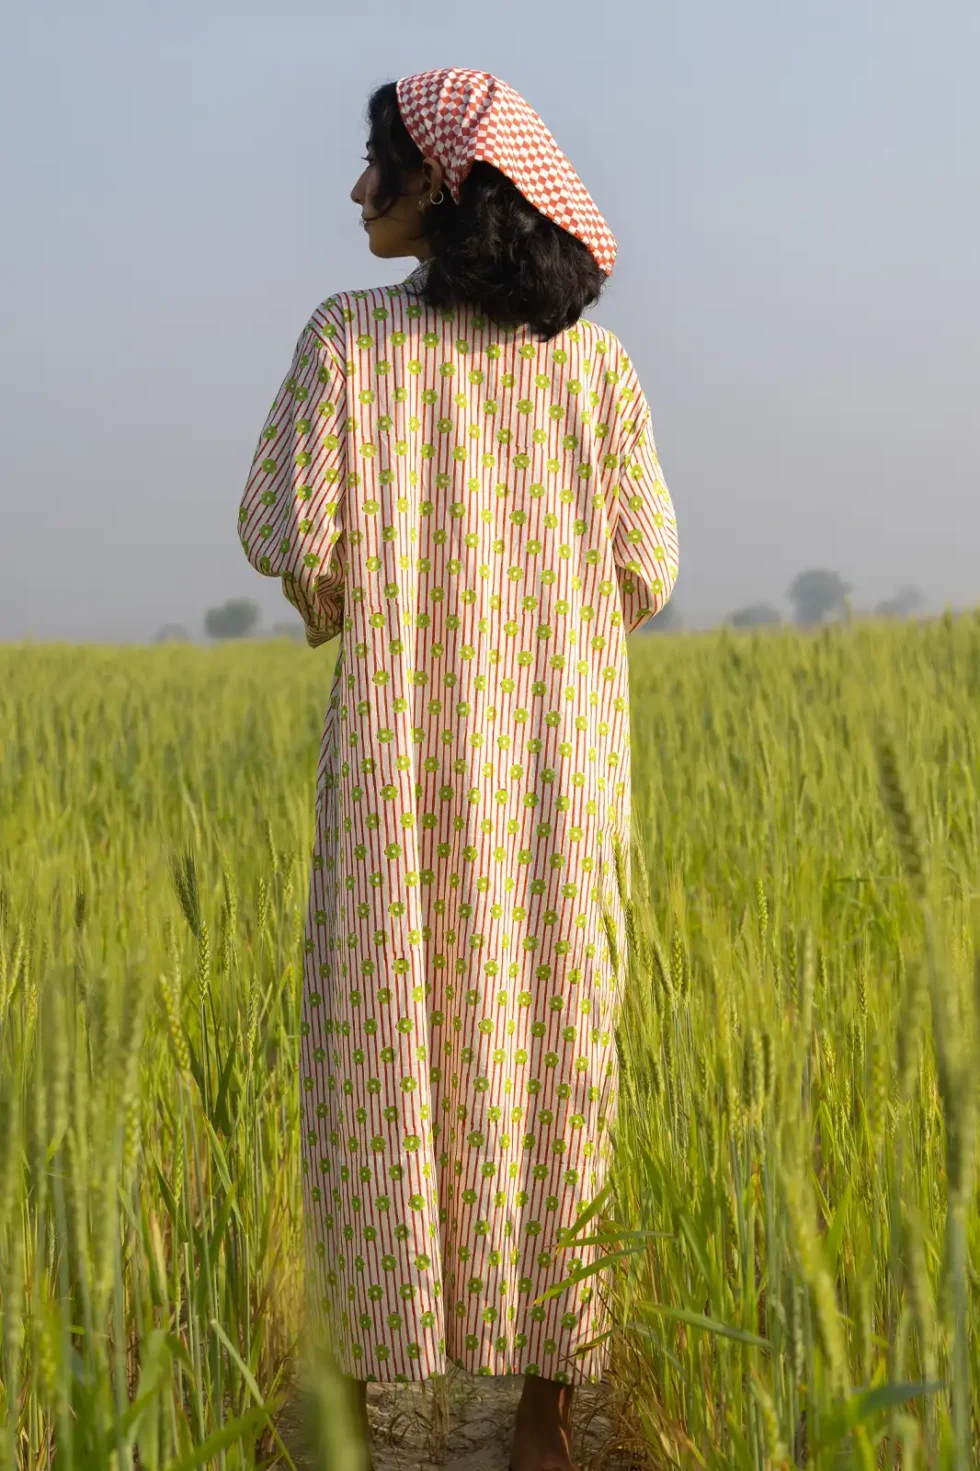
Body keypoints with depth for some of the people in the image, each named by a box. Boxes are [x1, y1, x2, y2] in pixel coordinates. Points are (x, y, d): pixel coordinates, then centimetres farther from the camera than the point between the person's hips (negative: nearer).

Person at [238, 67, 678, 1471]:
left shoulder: (349, 337, -6)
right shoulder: (592, 358, 1)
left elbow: (295, 542, -10)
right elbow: (643, 571, 1)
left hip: (406, 760, -2)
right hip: (561, 769, 2)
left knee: (388, 1071, 5)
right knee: (549, 1070, 9)